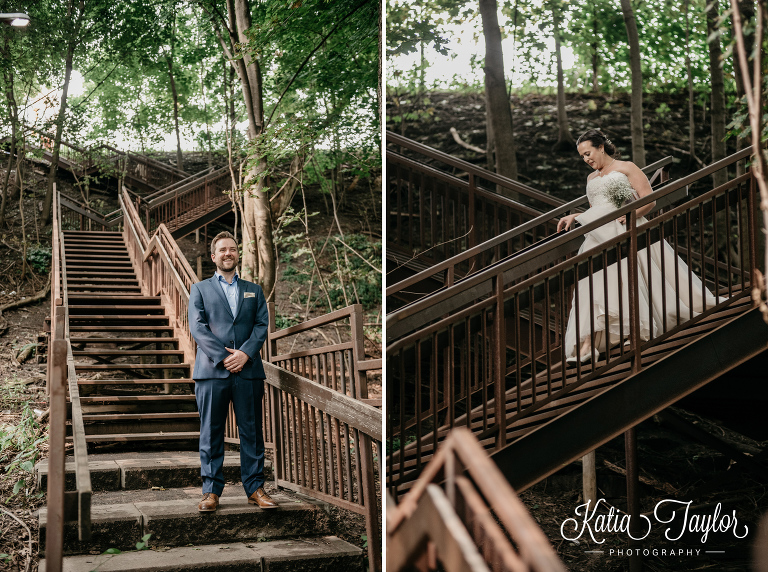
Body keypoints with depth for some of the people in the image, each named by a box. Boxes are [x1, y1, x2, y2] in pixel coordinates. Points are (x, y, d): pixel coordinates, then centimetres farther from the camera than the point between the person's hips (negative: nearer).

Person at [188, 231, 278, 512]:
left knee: (252, 432, 3)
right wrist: (223, 357, -12)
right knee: (211, 433, 1)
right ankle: (211, 490, 7)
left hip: (248, 370, 2)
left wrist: (245, 353, -10)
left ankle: (255, 488, 9)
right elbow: (197, 327, 0)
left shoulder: (254, 290, 18)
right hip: (211, 370, -1)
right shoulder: (200, 289, 12)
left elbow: (262, 325, 7)